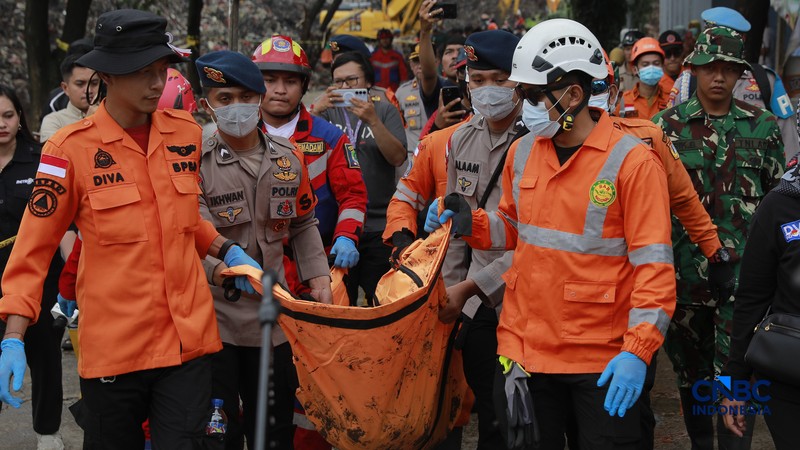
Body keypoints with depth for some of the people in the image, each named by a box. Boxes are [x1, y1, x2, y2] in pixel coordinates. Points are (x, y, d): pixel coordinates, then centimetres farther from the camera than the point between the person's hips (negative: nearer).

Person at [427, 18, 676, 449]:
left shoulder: (632, 162, -13)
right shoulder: (522, 153, 6)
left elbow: (653, 265, -14)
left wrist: (637, 351, -22)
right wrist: (469, 225, 0)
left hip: (603, 361, -5)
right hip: (525, 348, 5)